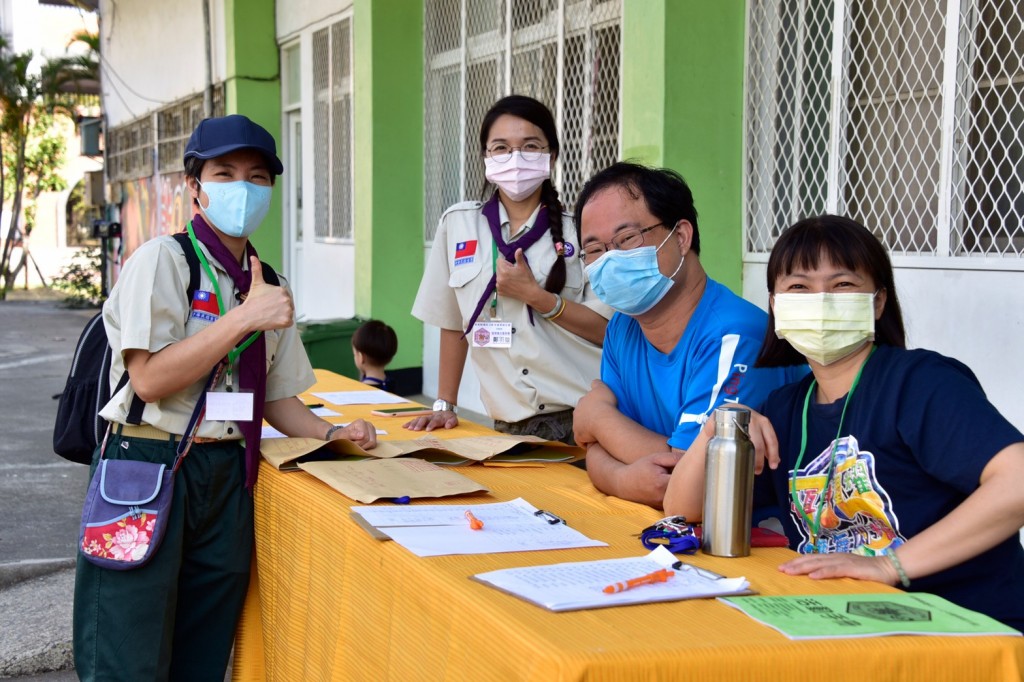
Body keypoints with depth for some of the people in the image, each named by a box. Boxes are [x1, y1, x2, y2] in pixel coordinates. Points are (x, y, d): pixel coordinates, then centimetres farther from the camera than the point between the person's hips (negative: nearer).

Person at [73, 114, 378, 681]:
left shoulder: (266, 286, 12)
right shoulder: (162, 260, -7)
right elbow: (149, 379, -17)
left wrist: (331, 434, 0)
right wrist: (245, 318, -19)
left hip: (227, 477, 6)